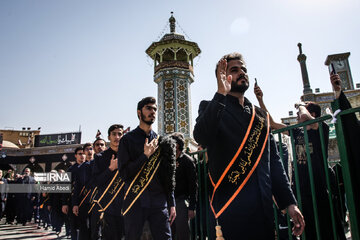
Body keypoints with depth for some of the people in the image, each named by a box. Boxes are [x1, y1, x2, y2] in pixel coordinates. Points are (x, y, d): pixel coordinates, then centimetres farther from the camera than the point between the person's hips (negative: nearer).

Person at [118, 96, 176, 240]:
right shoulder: (128, 139, 1)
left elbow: (169, 175, 12)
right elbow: (124, 174, -5)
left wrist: (172, 204, 9)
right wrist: (145, 155, -14)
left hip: (159, 201, 3)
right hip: (135, 201, -2)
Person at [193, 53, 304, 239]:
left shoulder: (260, 115, 17)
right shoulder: (210, 108, 3)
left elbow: (274, 161, 15)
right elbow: (201, 137, -20)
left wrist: (290, 203, 8)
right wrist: (221, 94, -22)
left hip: (263, 208, 6)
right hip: (229, 208, -5)